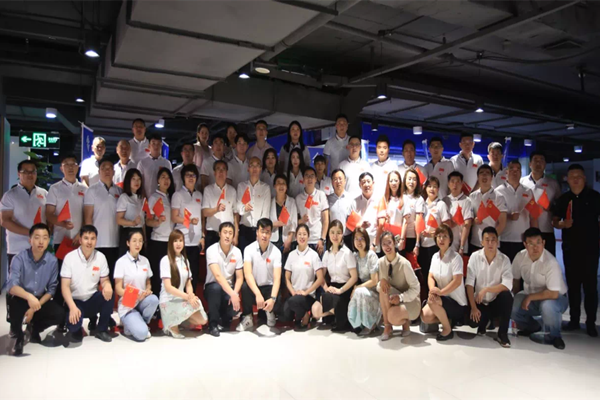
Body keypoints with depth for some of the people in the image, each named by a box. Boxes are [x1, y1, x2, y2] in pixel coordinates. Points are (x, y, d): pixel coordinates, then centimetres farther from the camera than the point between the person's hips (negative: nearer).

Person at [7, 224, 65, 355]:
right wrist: (29, 296, -48)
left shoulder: (52, 261, -10)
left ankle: (34, 327, 13)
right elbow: (11, 286, -29)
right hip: (20, 299, -2)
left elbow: (51, 289, -4)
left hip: (40, 300, 2)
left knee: (59, 314, -21)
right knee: (14, 301, -36)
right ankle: (19, 336, -9)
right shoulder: (19, 258, -17)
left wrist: (35, 308, -16)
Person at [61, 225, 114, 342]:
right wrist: (72, 307, -30)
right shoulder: (70, 257, -12)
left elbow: (104, 280, -1)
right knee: (74, 324, -31)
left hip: (93, 299, 3)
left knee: (109, 293, -29)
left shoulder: (100, 257, -4)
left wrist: (107, 285, -28)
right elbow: (65, 286, -15)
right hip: (75, 301, -2)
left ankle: (101, 330, -8)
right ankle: (76, 329, 11)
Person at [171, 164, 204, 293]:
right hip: (183, 240, -5)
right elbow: (174, 218, -7)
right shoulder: (178, 194, -2)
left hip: (196, 240, 5)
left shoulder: (199, 195, 13)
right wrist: (190, 220, -22)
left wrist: (202, 236, 10)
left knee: (195, 272, 9)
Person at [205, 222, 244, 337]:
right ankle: (213, 324, -17)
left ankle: (224, 320, 10)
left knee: (235, 305, -28)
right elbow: (218, 275, -31)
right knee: (216, 287, -38)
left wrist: (235, 293, -22)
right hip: (212, 287, -3)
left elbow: (239, 278, -3)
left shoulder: (237, 252, -5)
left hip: (228, 288, 3)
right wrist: (232, 294, -40)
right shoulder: (211, 250, -19)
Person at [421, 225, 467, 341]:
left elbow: (457, 282, -25)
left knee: (432, 301, -32)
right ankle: (449, 320, 15)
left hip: (457, 302, -6)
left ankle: (448, 330, -9)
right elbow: (430, 276, 2)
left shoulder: (455, 257, -18)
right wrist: (432, 289, -19)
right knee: (425, 316, -12)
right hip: (443, 298, 7)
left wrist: (440, 292, -31)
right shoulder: (435, 256, 4)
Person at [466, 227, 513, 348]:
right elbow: (469, 283, -11)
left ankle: (502, 334, -14)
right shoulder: (475, 257, -9)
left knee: (507, 296, -33)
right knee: (472, 322, -26)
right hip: (480, 302, 1)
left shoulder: (504, 259, -11)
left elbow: (507, 285, -22)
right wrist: (473, 307, -17)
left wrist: (486, 290, -29)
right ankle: (484, 322, 14)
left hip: (496, 301, 0)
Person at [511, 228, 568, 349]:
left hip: (555, 298, -5)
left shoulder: (551, 262, -28)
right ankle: (532, 327, 14)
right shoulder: (520, 257, -13)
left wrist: (529, 298, -22)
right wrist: (517, 299, 8)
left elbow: (553, 294, -30)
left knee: (547, 306, -39)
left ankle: (555, 336, -5)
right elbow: (515, 279, 3)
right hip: (530, 296, 5)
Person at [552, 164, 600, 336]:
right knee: (573, 284, 9)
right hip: (570, 247, 3)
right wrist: (562, 224, -11)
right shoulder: (563, 199, 6)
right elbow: (554, 221, 10)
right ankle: (574, 319, 19)